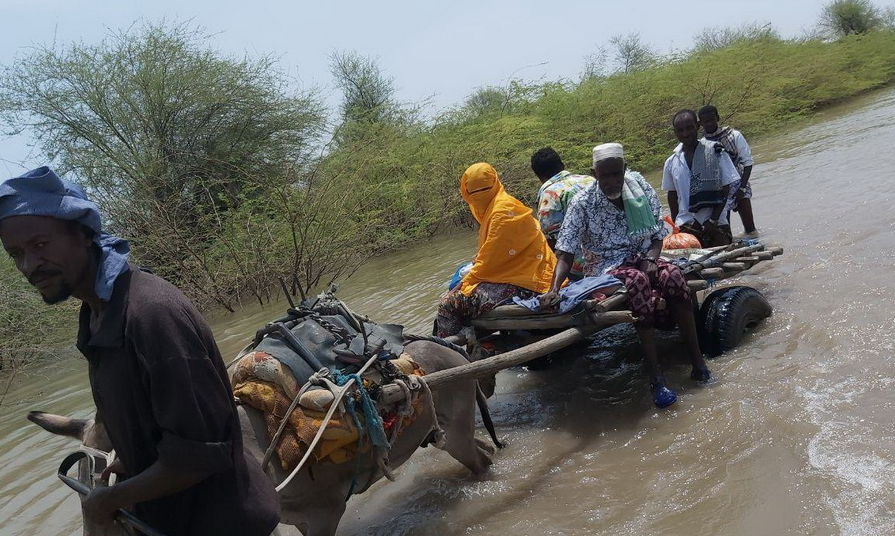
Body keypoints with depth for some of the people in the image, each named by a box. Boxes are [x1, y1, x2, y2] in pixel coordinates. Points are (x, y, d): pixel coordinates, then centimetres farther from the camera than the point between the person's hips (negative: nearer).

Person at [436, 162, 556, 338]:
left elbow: (492, 259, -14)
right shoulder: (494, 207, 19)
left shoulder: (504, 209, -12)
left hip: (523, 285, -11)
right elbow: (490, 255, 21)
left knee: (448, 304, -15)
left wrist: (465, 283, -6)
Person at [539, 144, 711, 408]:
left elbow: (658, 235, 5)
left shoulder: (641, 190, -1)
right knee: (636, 279, -37)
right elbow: (566, 253, -15)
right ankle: (655, 376, -38)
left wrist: (650, 260, -15)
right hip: (606, 266, -3)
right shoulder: (583, 203, -11)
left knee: (672, 274, -31)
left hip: (643, 258, 3)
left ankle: (697, 359, -22)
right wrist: (554, 289, -29)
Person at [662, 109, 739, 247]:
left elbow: (725, 189, -3)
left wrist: (713, 220, -9)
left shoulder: (716, 153, -2)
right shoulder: (671, 163, 6)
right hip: (686, 224, 2)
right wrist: (676, 225, 10)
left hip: (716, 224, -1)